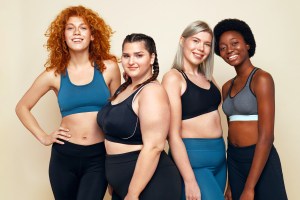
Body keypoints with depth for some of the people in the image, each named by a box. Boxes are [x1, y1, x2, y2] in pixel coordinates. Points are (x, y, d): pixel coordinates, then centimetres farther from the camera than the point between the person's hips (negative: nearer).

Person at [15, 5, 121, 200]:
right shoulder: (54, 74, -1)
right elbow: (22, 107, 12)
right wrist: (43, 137, 2)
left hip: (98, 157, -1)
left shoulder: (109, 68, -2)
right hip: (64, 156, 2)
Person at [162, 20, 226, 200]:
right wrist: (189, 181, -20)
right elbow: (173, 134, -16)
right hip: (193, 159, -7)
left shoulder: (208, 78, 10)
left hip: (220, 157, 7)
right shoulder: (173, 77, -11)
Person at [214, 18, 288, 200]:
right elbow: (233, 132, 12)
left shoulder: (261, 78, -12)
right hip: (234, 161, 7)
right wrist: (231, 183, 12)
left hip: (259, 162, -6)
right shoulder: (227, 87, 10)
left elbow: (266, 136, -18)